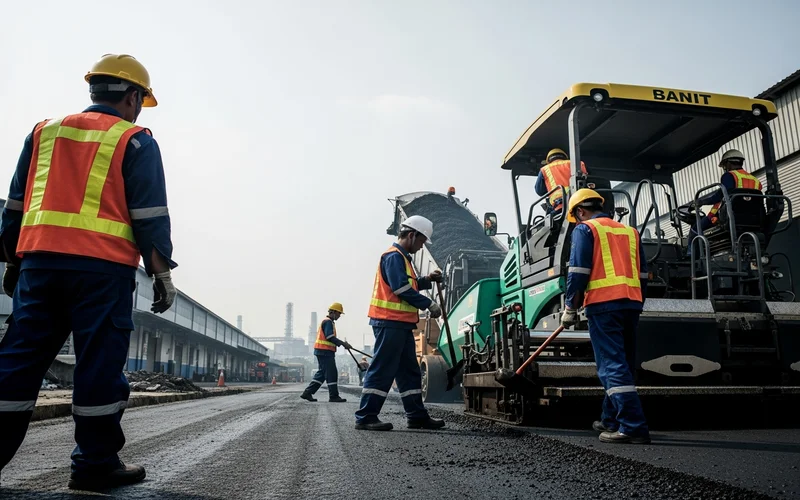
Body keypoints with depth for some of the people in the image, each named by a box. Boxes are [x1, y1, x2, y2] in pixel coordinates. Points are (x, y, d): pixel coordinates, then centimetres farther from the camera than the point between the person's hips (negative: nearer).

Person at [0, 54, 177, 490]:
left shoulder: (45, 131, 19)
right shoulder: (135, 141, 2)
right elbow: (149, 216, -5)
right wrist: (161, 271, -2)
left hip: (38, 261, 6)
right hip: (103, 266, -5)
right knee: (99, 362, 0)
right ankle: (95, 463, 6)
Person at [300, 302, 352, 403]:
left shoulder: (327, 321, 22)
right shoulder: (328, 321, -11)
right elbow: (330, 337, -20)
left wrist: (342, 343, 12)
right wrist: (343, 343, -16)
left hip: (322, 351, 11)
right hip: (325, 351, -11)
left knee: (322, 372, 13)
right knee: (332, 373, -6)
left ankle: (307, 393, 13)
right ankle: (334, 396, -2)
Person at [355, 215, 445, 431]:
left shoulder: (401, 257, 21)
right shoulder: (394, 256, -12)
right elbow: (401, 289, -20)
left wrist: (427, 280, 14)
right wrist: (429, 304, -14)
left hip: (400, 324, 11)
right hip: (390, 323, -11)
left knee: (409, 372, 13)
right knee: (382, 370, -8)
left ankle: (417, 416, 19)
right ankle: (366, 417, -4)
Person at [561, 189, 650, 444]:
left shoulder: (585, 229, 2)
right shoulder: (630, 231, 20)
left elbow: (578, 272, -8)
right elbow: (642, 273, 19)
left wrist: (570, 307, -1)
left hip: (603, 304, -7)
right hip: (631, 303, 7)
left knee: (612, 366, -8)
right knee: (623, 364, 14)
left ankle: (633, 426, -13)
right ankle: (611, 420, 25)